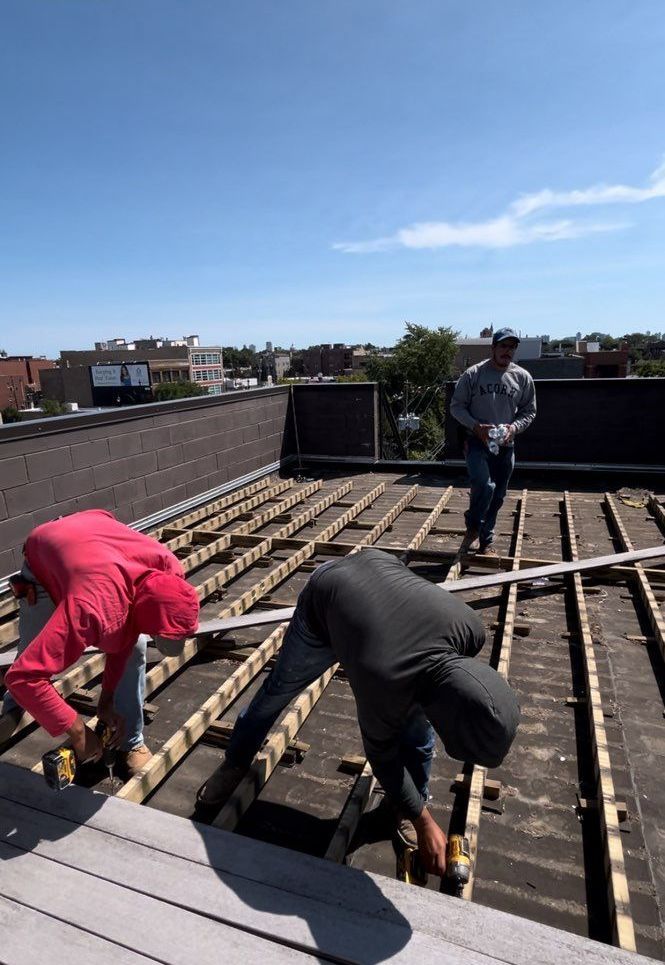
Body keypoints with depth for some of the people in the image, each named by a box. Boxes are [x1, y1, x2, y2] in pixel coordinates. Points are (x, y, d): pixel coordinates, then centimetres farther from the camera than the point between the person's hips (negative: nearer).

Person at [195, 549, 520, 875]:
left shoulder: (470, 628, -31)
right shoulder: (383, 686, -42)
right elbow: (381, 755, -18)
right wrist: (423, 821, -5)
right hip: (324, 598, -4)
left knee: (416, 724, 4)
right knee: (279, 689, 15)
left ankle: (412, 803, 31)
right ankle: (234, 764, 42)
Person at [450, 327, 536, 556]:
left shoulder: (522, 377, 3)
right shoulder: (473, 374, -5)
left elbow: (529, 411, 10)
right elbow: (456, 406, -1)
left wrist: (515, 426, -11)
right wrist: (476, 426, -16)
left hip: (505, 445, 4)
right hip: (477, 442, -3)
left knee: (497, 497, 10)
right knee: (484, 485, -25)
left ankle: (486, 542, 27)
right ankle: (472, 527, 3)